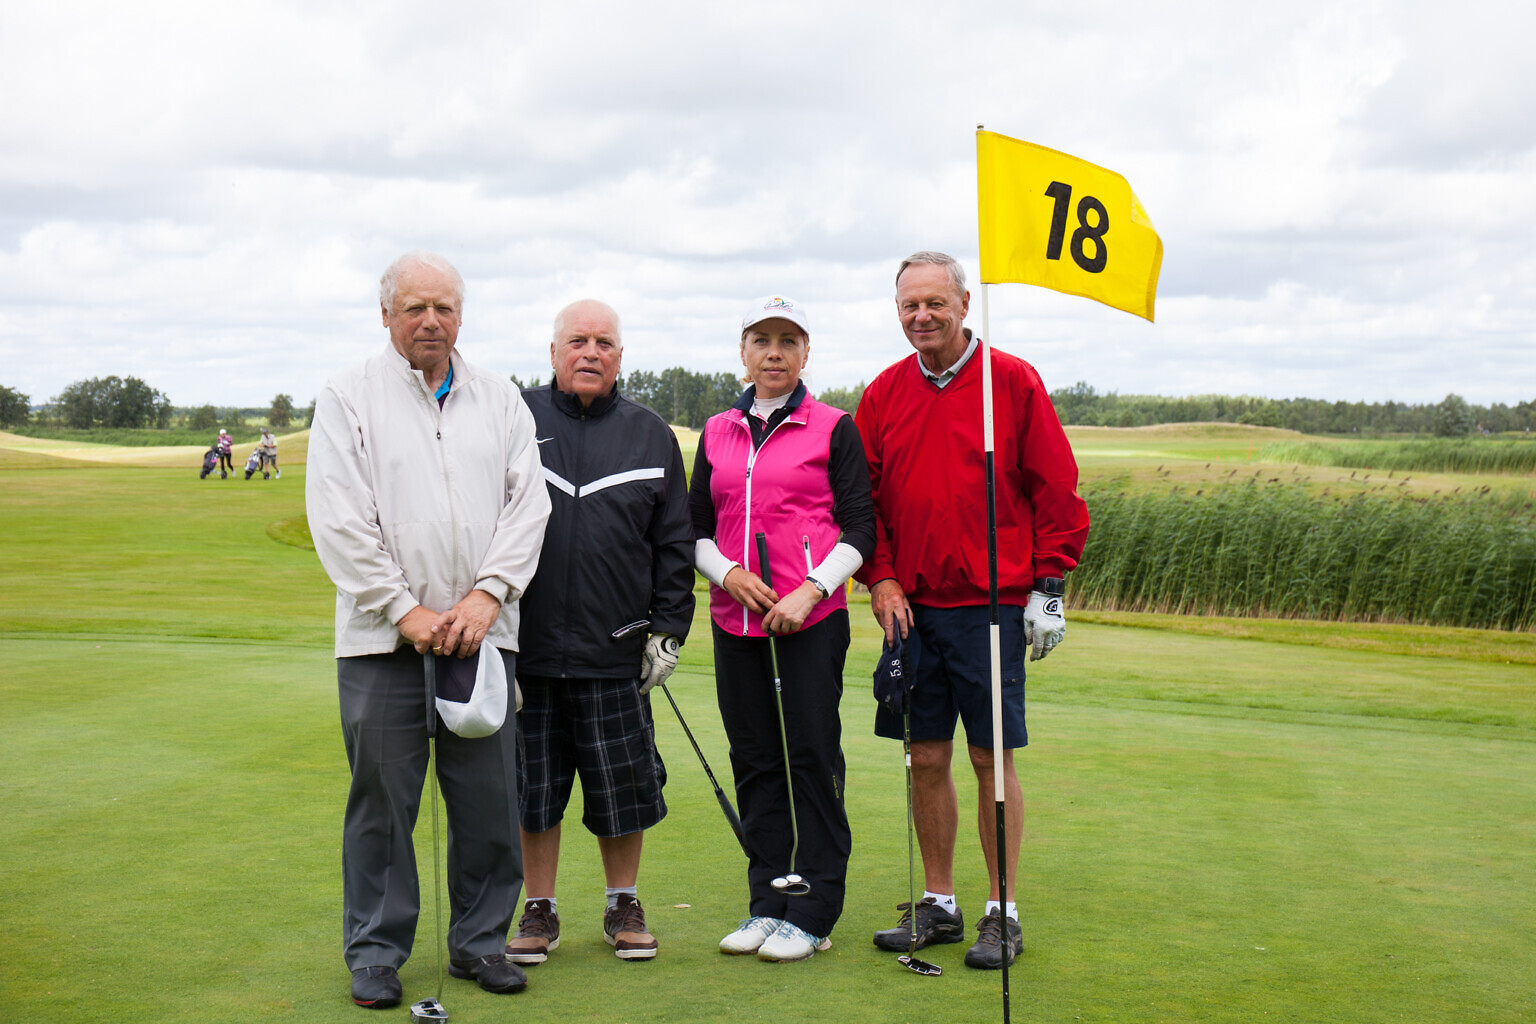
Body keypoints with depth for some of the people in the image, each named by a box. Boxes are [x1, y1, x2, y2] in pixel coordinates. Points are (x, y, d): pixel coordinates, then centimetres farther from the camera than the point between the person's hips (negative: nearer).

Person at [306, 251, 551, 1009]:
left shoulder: (500, 399, 12)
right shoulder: (348, 398, 2)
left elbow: (528, 504, 6)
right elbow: (339, 521, -4)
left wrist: (487, 594, -7)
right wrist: (404, 610, -9)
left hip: (482, 632, 3)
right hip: (382, 637, -2)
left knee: (489, 798, 5)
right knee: (382, 799, 2)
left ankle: (481, 939, 19)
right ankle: (375, 951, 14)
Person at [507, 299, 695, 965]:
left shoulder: (650, 436, 9)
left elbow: (674, 544, 10)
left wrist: (667, 631, 2)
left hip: (615, 651, 1)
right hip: (527, 644, 0)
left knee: (624, 785, 5)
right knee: (531, 785, 7)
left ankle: (624, 905, 23)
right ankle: (540, 910, 21)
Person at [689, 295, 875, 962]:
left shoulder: (834, 430, 1)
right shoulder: (717, 433, 13)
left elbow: (859, 529, -1)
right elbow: (698, 528, 14)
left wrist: (811, 589, -13)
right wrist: (729, 572, -5)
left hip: (810, 618, -4)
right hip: (735, 620, 4)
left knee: (812, 756, -3)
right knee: (754, 761, 7)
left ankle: (813, 913, 4)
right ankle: (767, 902, 17)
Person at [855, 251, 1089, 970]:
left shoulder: (1013, 382, -2)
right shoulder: (884, 394, 8)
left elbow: (1054, 490, -1)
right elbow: (861, 499, 12)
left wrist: (1049, 586, -5)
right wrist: (880, 580, 1)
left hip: (991, 604, -3)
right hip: (911, 606, 4)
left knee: (993, 758, 0)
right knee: (926, 758, 7)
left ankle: (1002, 913, 9)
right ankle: (938, 904, 19)